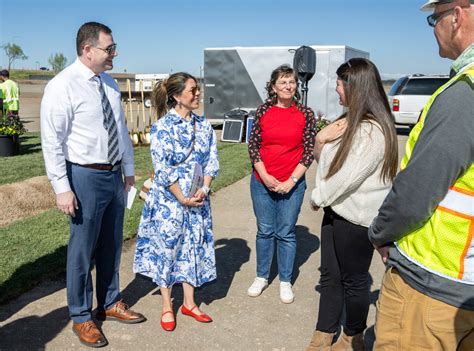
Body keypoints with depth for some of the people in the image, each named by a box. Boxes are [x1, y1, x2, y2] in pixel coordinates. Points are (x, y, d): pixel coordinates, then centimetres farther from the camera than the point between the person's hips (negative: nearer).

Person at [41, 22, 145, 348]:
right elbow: (52, 141, -14)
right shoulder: (62, 86, -13)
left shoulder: (109, 83, 7)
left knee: (112, 245, 18)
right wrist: (62, 188, -16)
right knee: (83, 250, 6)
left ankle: (110, 303, 37)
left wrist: (128, 169, 15)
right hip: (85, 177, -7)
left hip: (114, 175, 7)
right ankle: (81, 317, 25)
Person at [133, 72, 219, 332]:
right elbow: (162, 168, -16)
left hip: (197, 199, 5)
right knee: (167, 247, 5)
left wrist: (204, 189, -9)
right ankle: (167, 306, 22)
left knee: (194, 246, 12)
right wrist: (182, 198, -16)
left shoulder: (204, 125, 5)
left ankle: (189, 303, 27)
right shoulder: (162, 126, -12)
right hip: (169, 199, -5)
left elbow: (212, 160, 5)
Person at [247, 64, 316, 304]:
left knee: (286, 233, 7)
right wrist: (265, 176, -9)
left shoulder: (305, 114, -3)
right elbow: (253, 146, 1)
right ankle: (262, 277, 29)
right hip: (262, 181, 1)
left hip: (292, 184, -1)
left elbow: (309, 151, -3)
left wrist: (291, 181, -10)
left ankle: (285, 282, 23)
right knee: (265, 231, 12)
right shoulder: (263, 112, 0)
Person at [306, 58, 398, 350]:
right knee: (330, 276, 14)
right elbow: (324, 157, 14)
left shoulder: (372, 130, -20)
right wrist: (323, 140, -7)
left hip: (356, 218, -9)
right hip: (337, 209, 9)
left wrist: (319, 196, -8)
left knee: (354, 280, 8)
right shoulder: (349, 121, 10)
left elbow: (347, 176, -23)